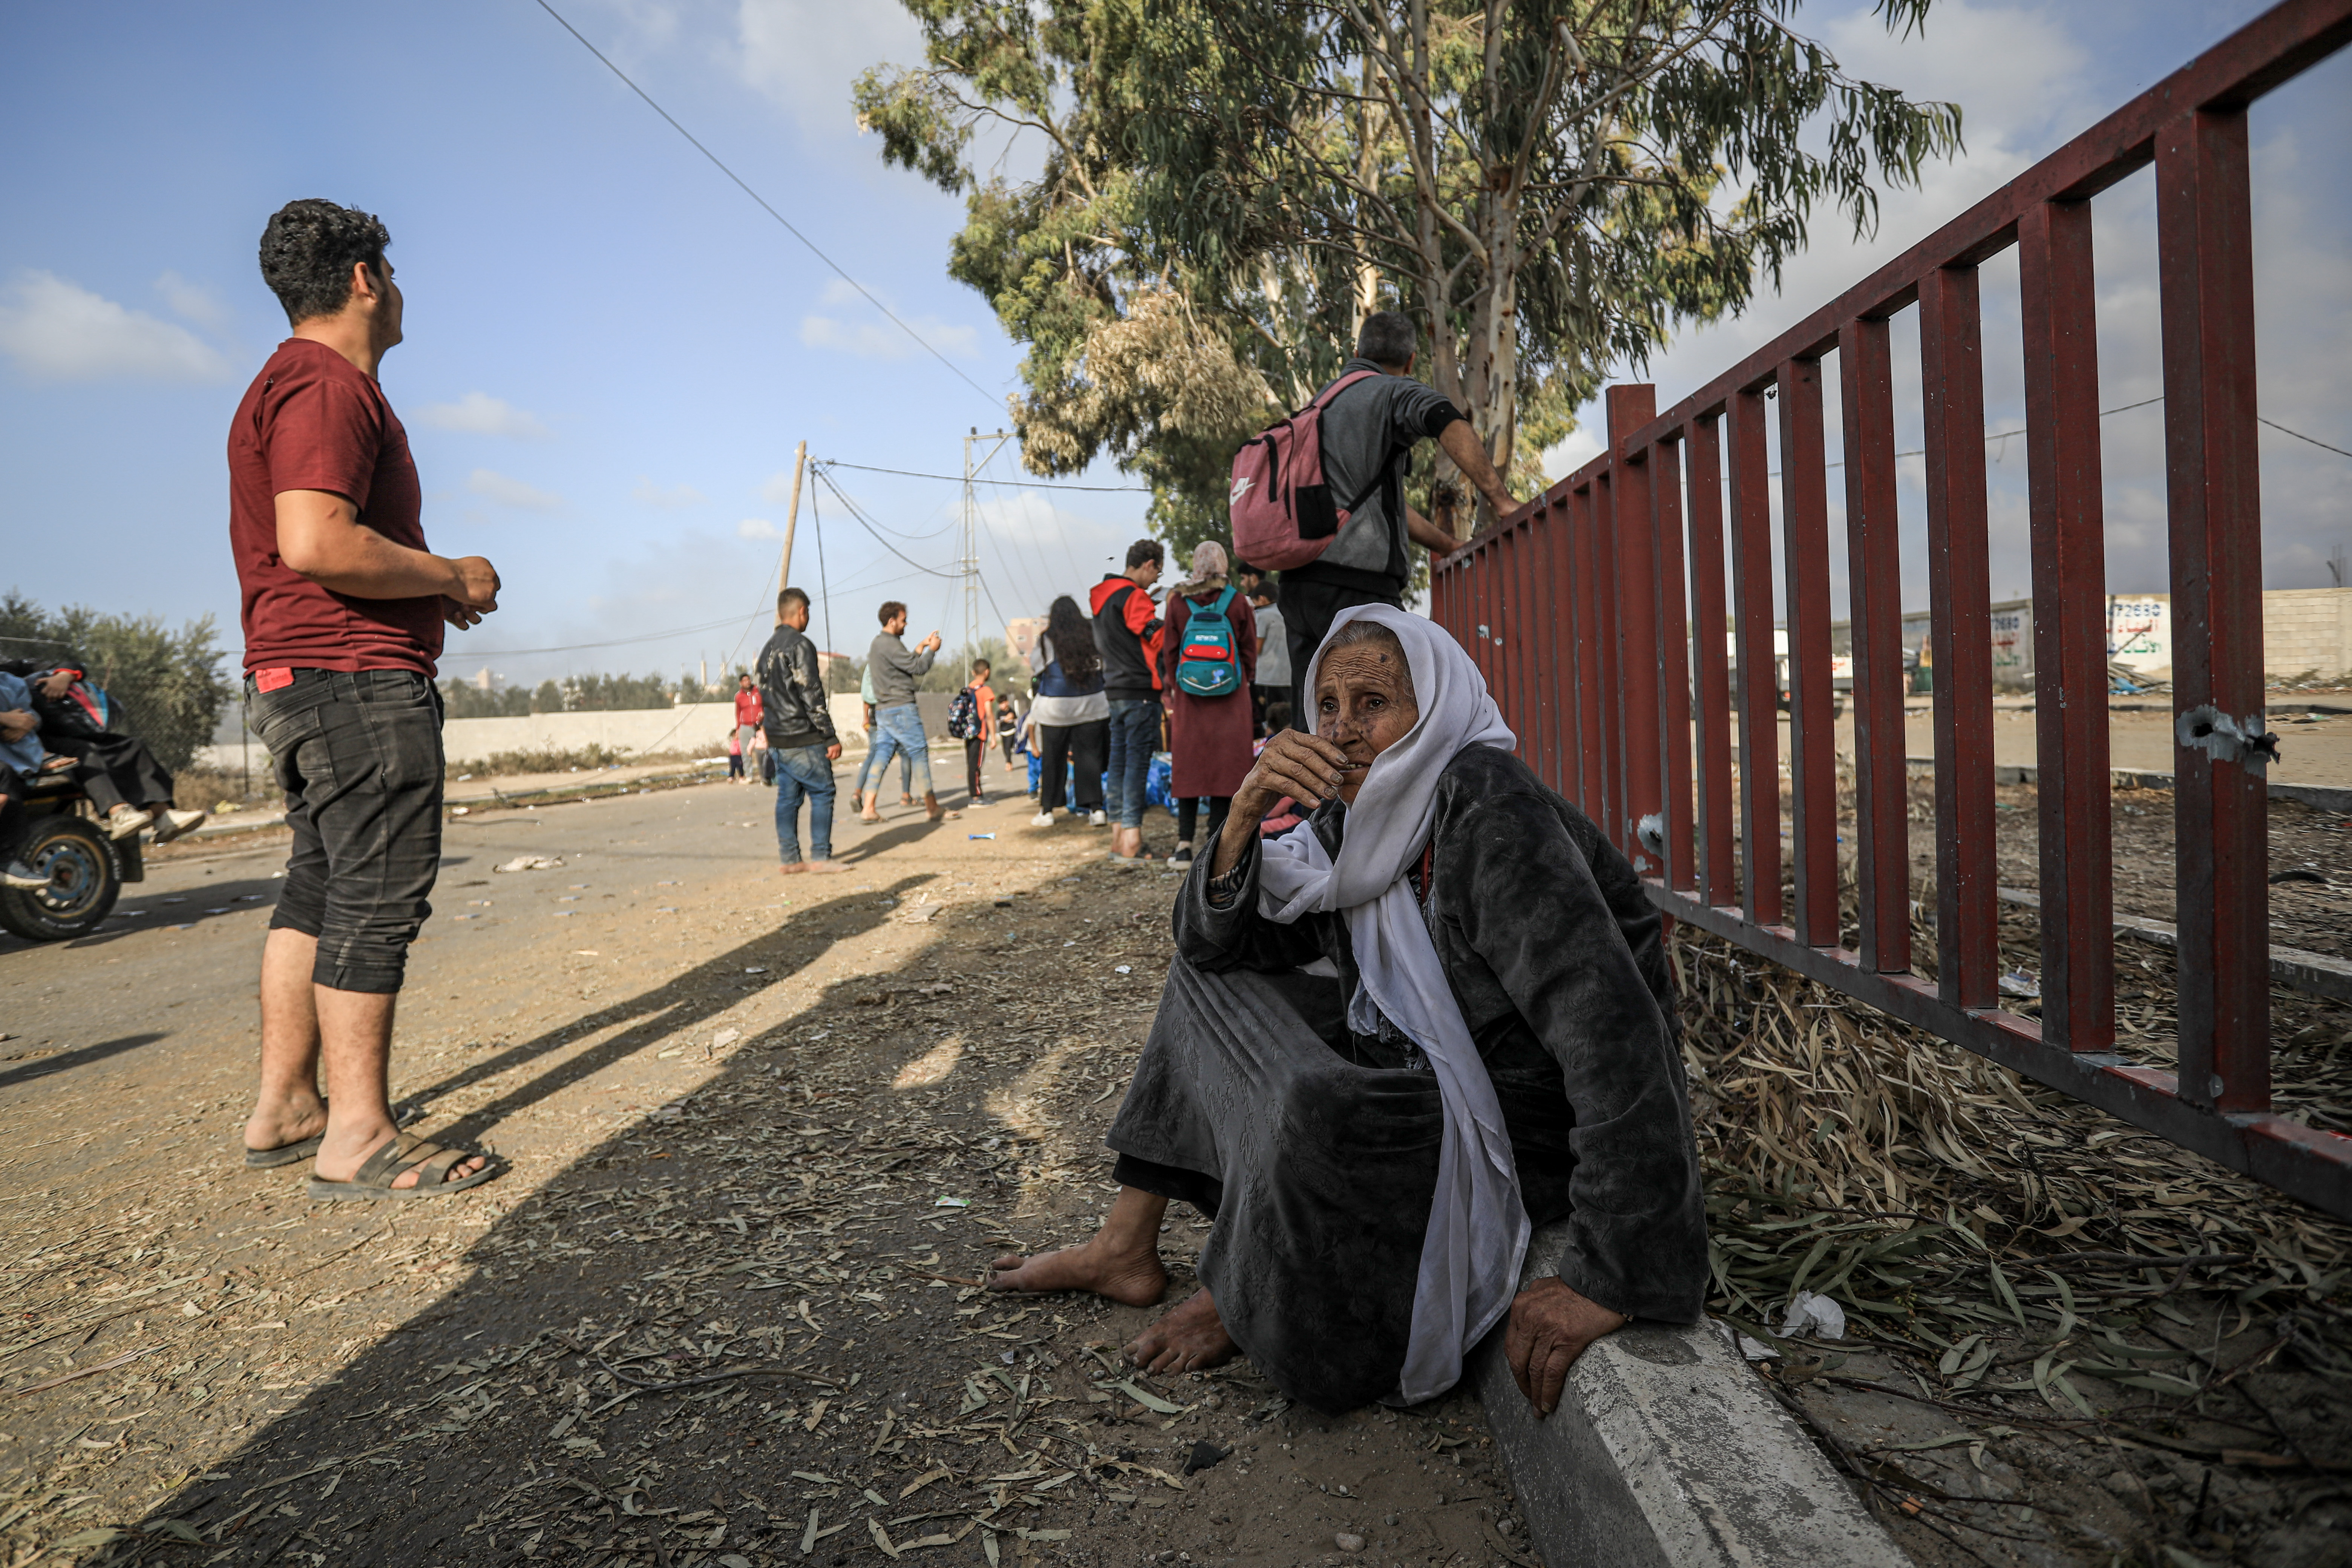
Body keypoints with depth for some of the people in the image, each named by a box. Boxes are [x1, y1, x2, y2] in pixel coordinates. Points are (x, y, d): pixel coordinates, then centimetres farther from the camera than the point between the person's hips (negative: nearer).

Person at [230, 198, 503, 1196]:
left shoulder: (290, 384, 24)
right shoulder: (329, 383, -11)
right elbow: (317, 544, -25)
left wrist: (433, 586, 18)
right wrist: (450, 577, -12)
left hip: (294, 676, 11)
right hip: (356, 676, -11)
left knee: (320, 888, 13)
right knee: (378, 896, -9)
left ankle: (284, 1106, 20)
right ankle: (359, 1136, -5)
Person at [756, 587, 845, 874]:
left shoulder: (768, 649, 15)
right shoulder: (800, 645, -13)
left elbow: (765, 694, 18)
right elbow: (812, 696, -17)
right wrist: (831, 737, -15)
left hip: (777, 740, 9)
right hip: (804, 739, -9)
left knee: (787, 797, 9)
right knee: (822, 793, -1)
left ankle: (788, 859, 10)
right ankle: (820, 856, -1)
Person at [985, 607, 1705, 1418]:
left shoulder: (1487, 804, -26)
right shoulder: (1356, 819, 0)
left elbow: (1614, 1028, -34)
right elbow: (1212, 938, 1)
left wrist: (1613, 1282, -36)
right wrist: (1246, 812, -18)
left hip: (1519, 1133, -8)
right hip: (1412, 1069, 9)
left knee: (1317, 1106, -36)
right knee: (1208, 974, 11)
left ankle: (1247, 1301, -2)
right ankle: (1128, 1250, 17)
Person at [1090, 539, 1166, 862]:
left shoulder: (1103, 596, 16)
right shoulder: (1133, 597, -13)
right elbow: (1158, 638, -17)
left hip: (1115, 689, 9)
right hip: (1139, 690, -9)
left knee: (1119, 759, 11)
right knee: (1138, 761, -8)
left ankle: (1118, 836, 15)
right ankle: (1131, 840, -9)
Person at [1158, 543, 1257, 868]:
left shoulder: (1178, 601, -1)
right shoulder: (1236, 601, -3)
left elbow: (1169, 650, 5)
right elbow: (1249, 650, 5)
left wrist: (1170, 687, 15)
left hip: (1188, 695, 1)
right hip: (1231, 697, -1)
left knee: (1188, 766, 7)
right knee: (1225, 764, 3)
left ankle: (1185, 845, 4)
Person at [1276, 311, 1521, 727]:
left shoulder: (1320, 403, 28)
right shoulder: (1394, 392, 3)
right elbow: (1449, 424, -22)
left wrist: (1456, 549, 32)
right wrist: (1502, 501, -20)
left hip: (1298, 581, 8)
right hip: (1357, 586, -8)